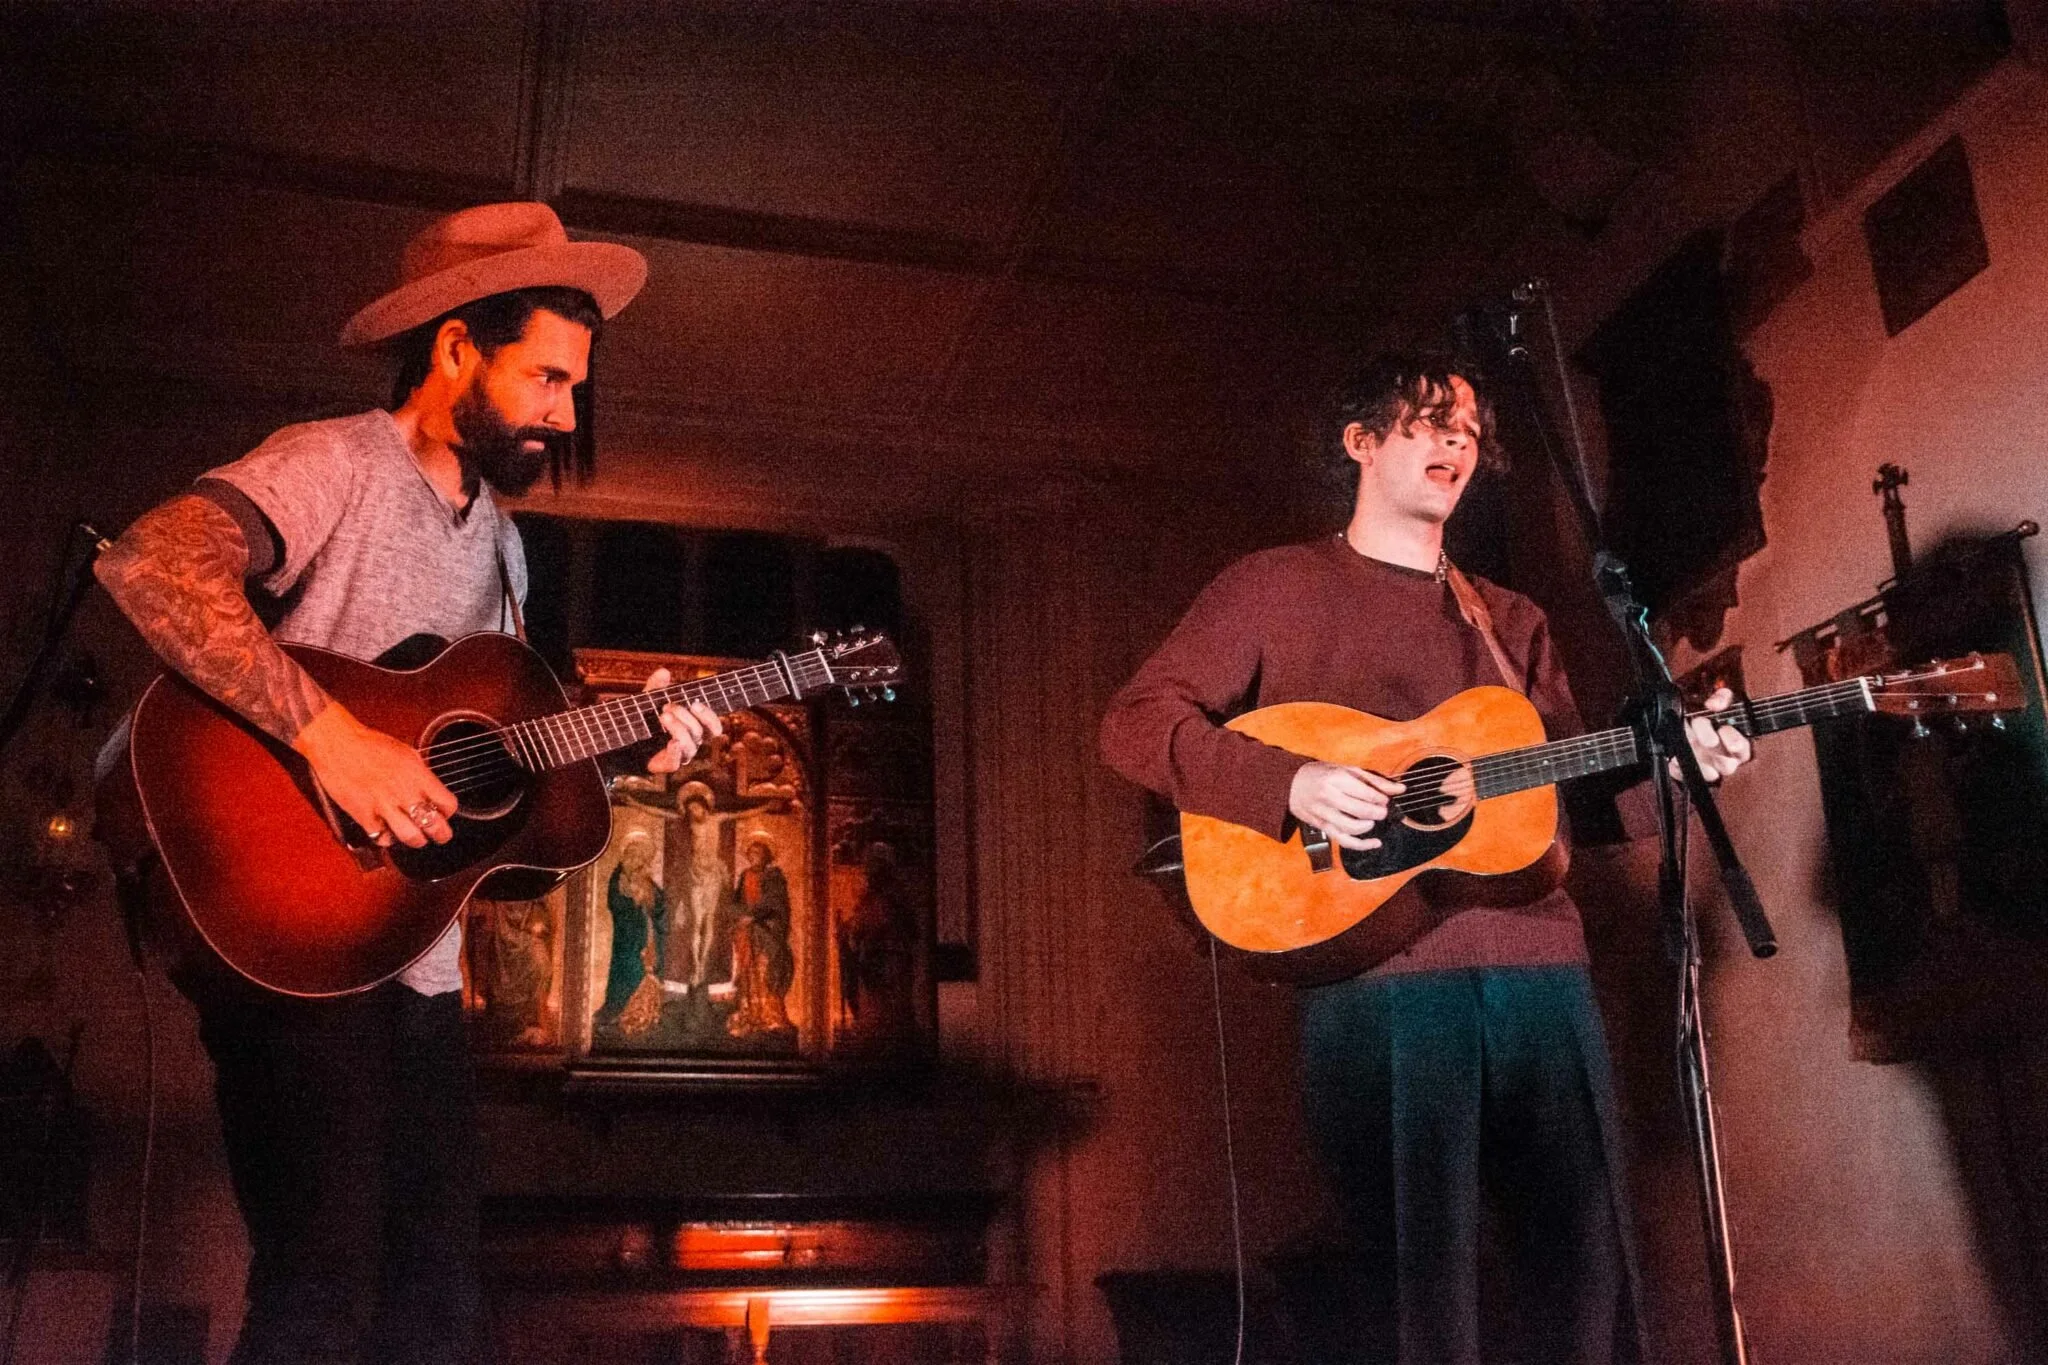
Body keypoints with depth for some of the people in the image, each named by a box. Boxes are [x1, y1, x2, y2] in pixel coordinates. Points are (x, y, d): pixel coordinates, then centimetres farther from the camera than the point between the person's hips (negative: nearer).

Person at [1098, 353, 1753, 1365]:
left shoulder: (1511, 622, 24)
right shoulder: (1276, 586, 7)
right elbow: (1136, 721, -2)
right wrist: (1286, 784, -15)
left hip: (1537, 959, 5)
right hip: (1375, 967, -5)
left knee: (1585, 1263, 5)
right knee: (1422, 1273, -5)